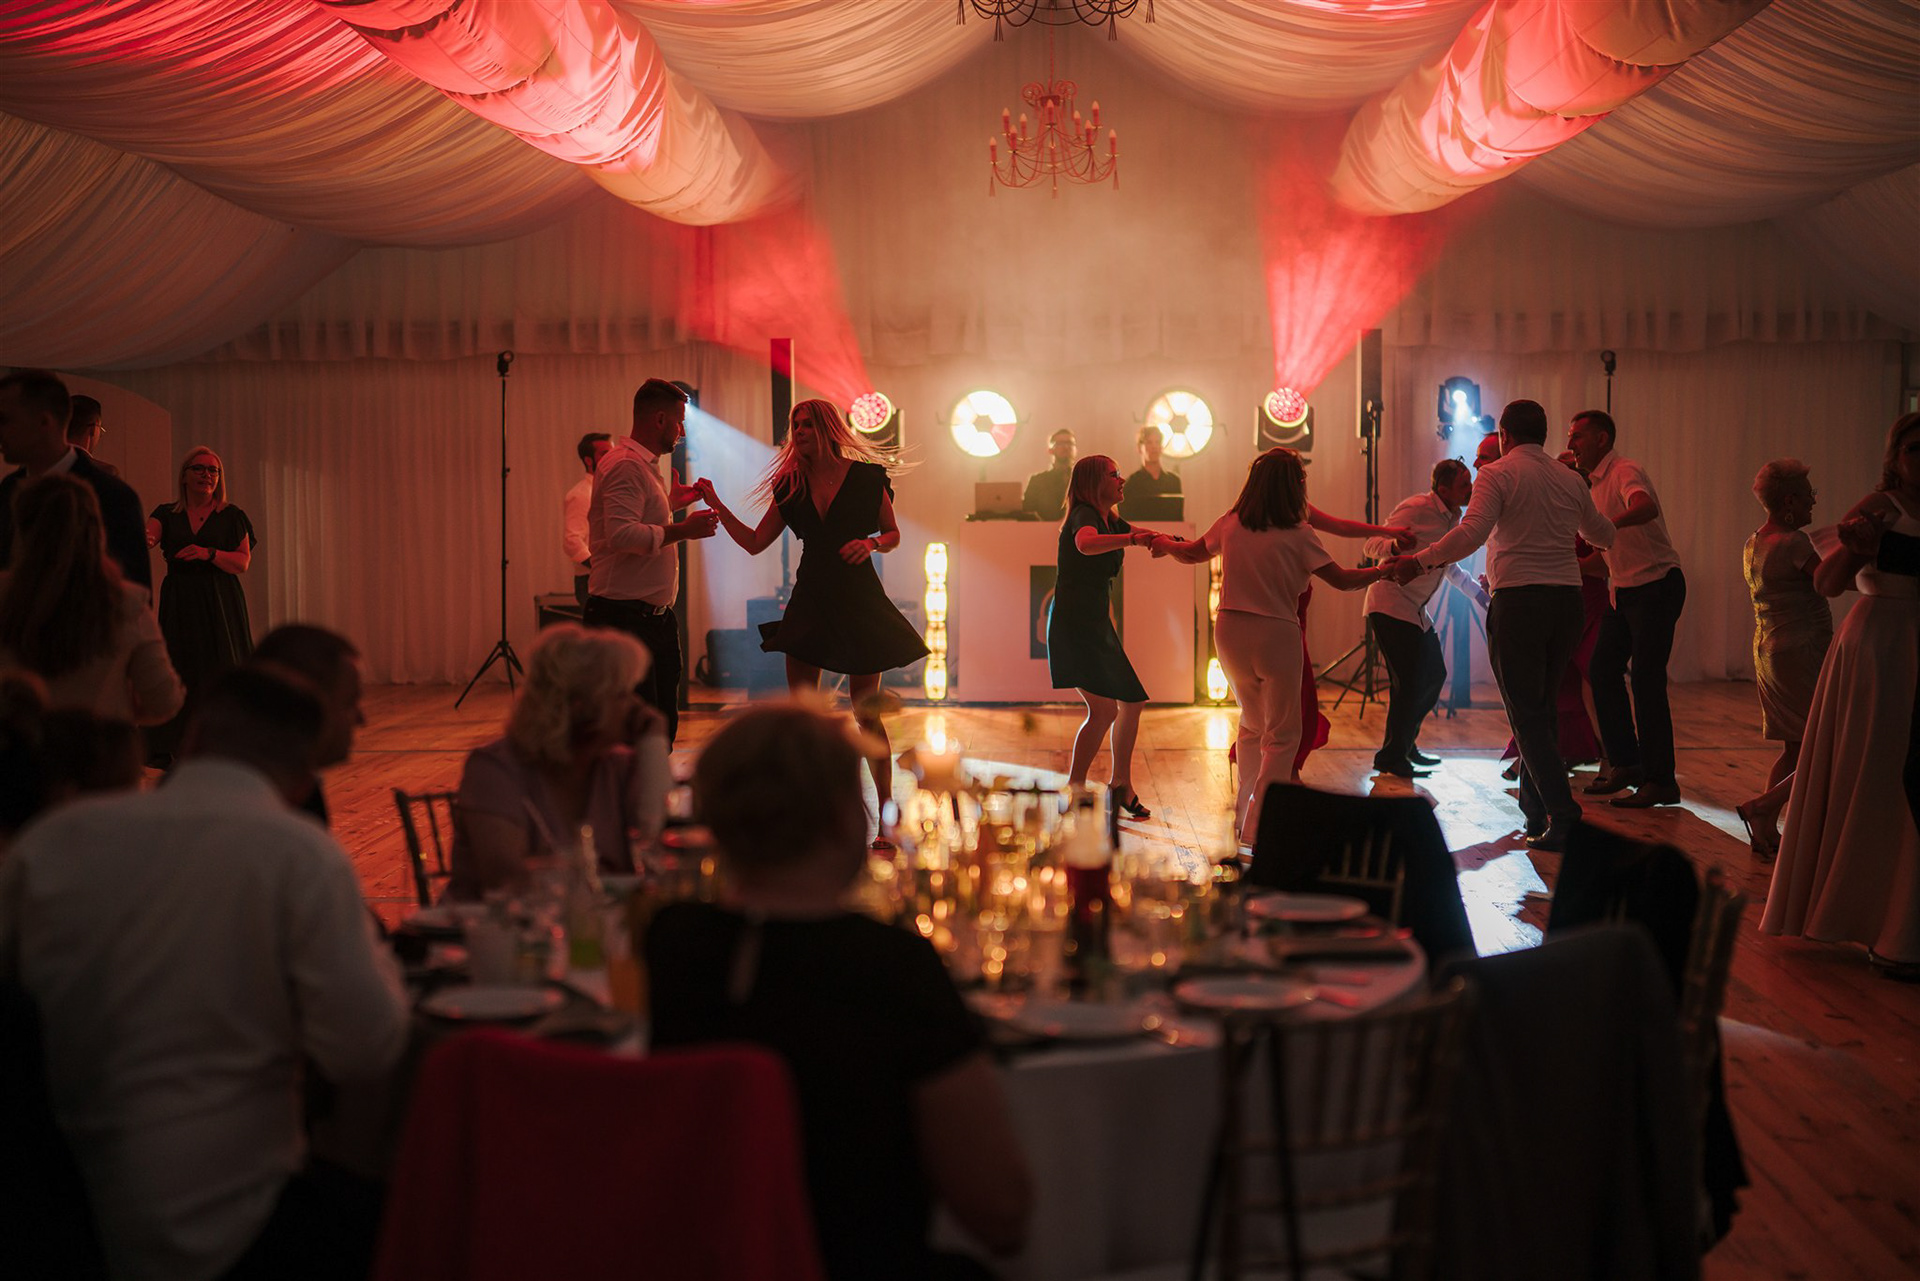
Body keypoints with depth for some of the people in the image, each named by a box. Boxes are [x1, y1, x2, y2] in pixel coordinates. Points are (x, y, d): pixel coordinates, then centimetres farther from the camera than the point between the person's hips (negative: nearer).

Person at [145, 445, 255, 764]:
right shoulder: (167, 514, 9)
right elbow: (149, 536, -11)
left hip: (220, 603, -1)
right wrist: (143, 539, -36)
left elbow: (243, 562, -1)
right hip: (178, 604, 1)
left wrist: (209, 553, -18)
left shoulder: (231, 516, 5)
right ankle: (164, 747, 3)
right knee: (176, 671, -2)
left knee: (222, 672, -6)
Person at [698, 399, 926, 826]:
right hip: (811, 598, 4)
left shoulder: (866, 478, -4)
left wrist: (870, 543, -15)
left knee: (866, 713, -2)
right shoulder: (791, 486, 7)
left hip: (858, 599, -4)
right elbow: (754, 542, 8)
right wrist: (717, 505, 1)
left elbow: (893, 535, 5)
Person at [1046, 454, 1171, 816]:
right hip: (1073, 625, -10)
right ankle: (1073, 790, -13)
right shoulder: (1083, 515, -14)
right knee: (1104, 709, -19)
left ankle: (1120, 784, 30)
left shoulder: (1111, 521, 15)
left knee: (1132, 702, 16)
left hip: (1097, 625, 10)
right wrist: (1131, 539, -48)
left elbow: (1152, 540, 26)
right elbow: (1086, 544, -38)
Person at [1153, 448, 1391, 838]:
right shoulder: (1297, 534, -8)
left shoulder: (1230, 525, 3)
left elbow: (1193, 553, 20)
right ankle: (1258, 822, -5)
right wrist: (1381, 572, 11)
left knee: (1252, 724, 22)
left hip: (1230, 631, 5)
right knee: (1282, 734, 3)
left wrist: (1165, 543, 41)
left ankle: (1244, 814, 26)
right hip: (1276, 632, -5)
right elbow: (1342, 579, -5)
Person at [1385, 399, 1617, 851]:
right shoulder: (1570, 480, 14)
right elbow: (1603, 535, 30)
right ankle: (1536, 810, 20)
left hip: (1517, 600, -6)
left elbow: (1471, 532, -20)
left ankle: (1562, 817, -12)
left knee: (1527, 715, -3)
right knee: (1545, 707, 16)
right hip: (1566, 598, 6)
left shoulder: (1498, 474, -4)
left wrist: (1421, 562, -16)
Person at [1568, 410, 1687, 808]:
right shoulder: (1595, 483, 13)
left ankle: (1660, 781, -3)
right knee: (1602, 670, 9)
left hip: (1657, 586, -9)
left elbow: (1646, 508, -41)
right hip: (1625, 590, 9)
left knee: (1647, 680, -10)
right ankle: (1625, 763, 20)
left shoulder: (1625, 472, -17)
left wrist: (1604, 525, -55)